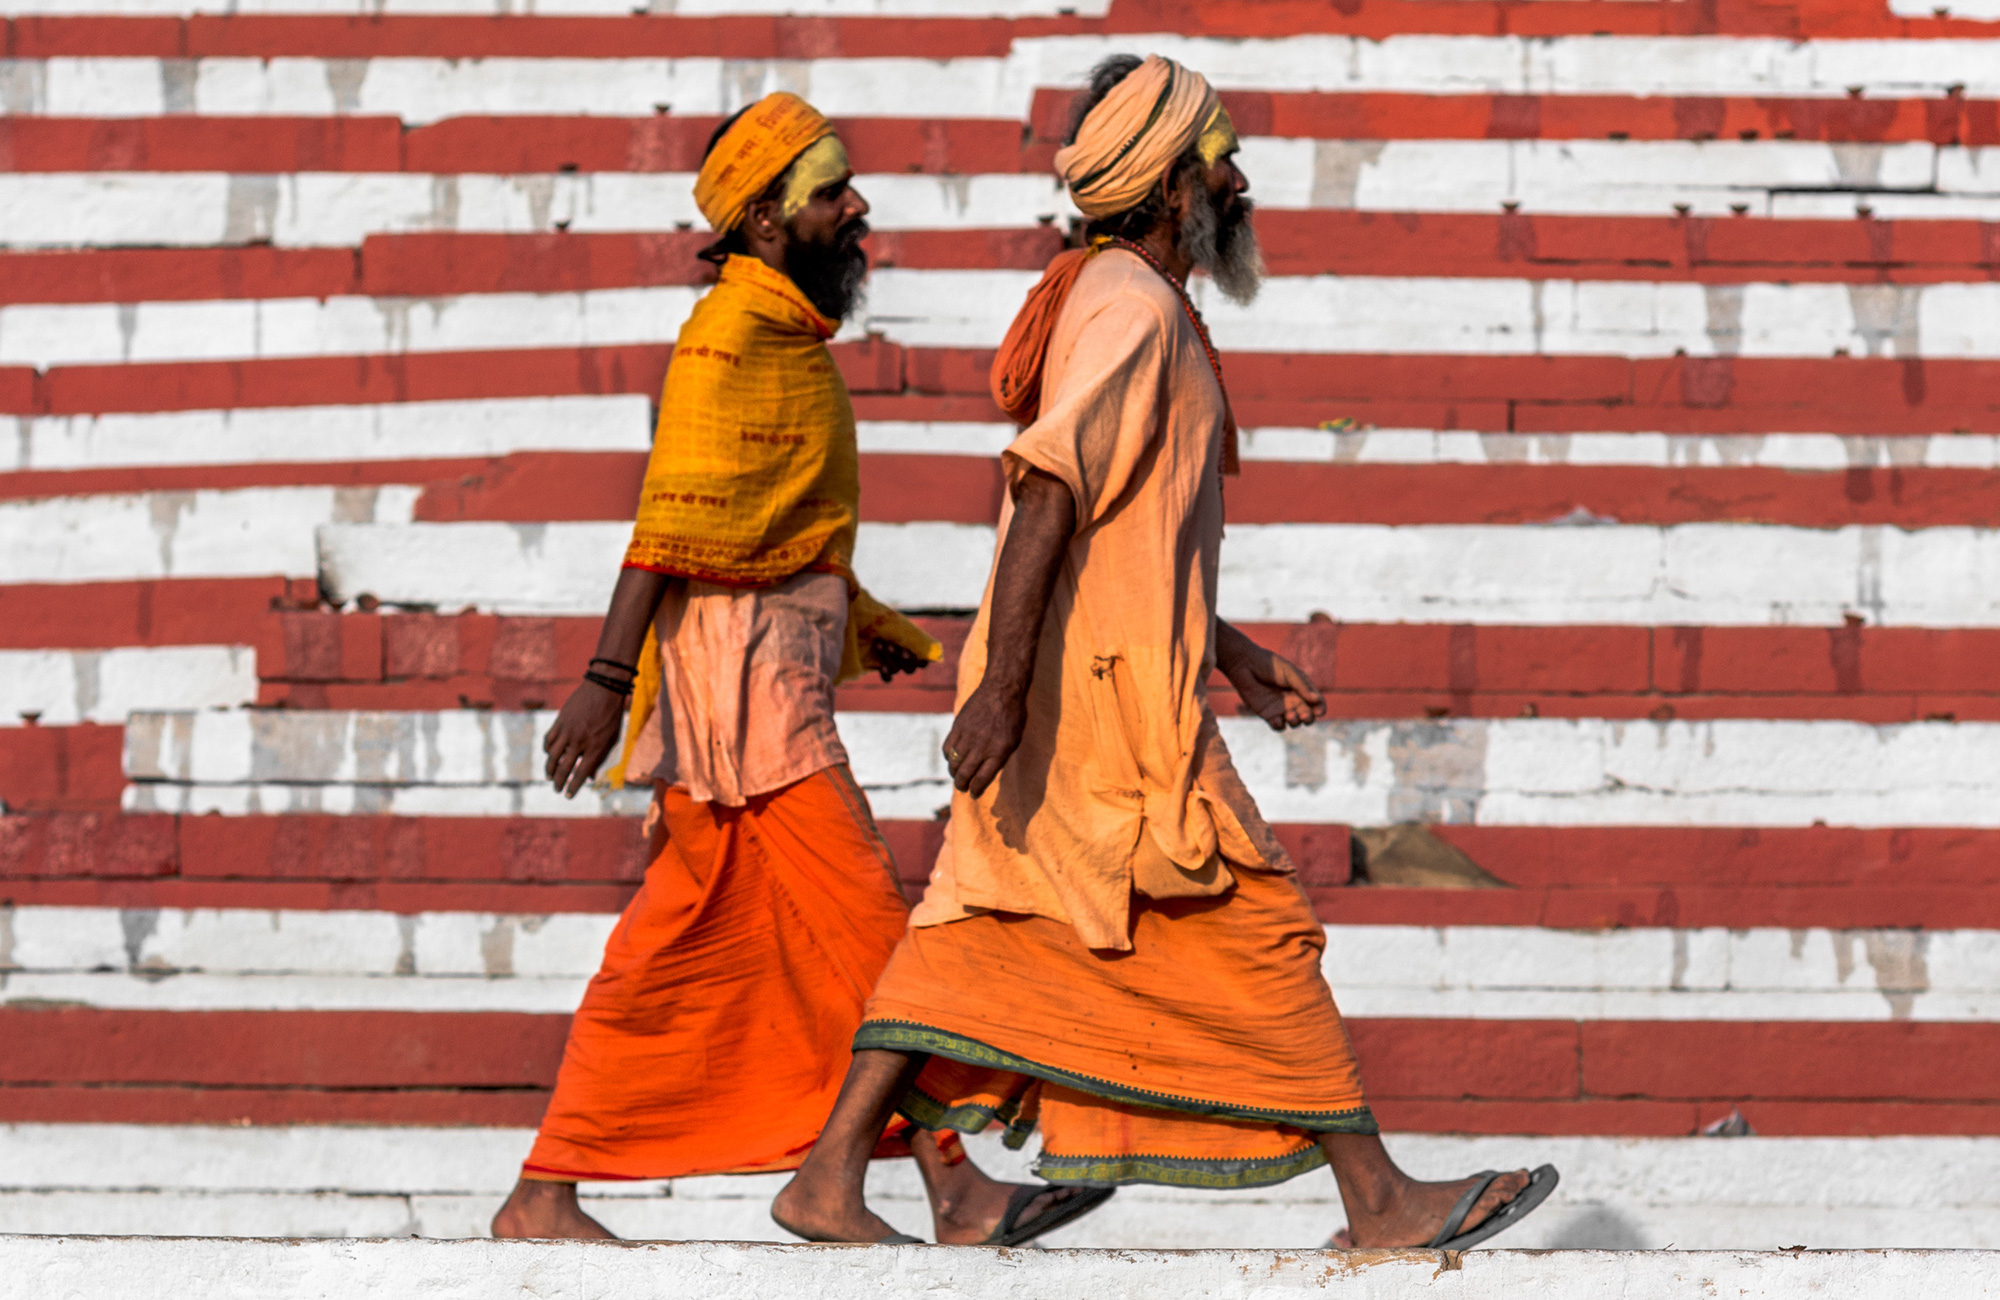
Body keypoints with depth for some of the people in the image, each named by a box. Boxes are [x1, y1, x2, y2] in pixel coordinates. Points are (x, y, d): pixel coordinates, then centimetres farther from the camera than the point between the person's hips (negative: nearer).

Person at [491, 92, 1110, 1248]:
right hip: (742, 668, -10)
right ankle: (956, 1190, -11)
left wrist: (867, 626, 18)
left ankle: (547, 1195, 10)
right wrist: (609, 677, -22)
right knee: (860, 920, -10)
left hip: (780, 668, 10)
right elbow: (675, 515, -18)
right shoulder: (731, 333, -11)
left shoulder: (788, 338, 19)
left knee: (677, 954, 9)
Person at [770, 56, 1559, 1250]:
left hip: (1076, 688, 10)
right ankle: (1380, 1197, 2)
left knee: (979, 937, 6)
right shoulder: (1130, 305, -13)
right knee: (1260, 929, -3)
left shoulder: (1126, 300, 20)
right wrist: (998, 689, -27)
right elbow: (1048, 492, -22)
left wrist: (1232, 654, 25)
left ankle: (832, 1176, 0)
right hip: (1114, 702, -10)